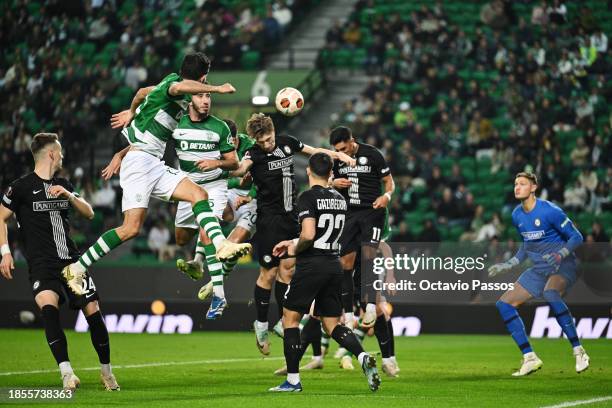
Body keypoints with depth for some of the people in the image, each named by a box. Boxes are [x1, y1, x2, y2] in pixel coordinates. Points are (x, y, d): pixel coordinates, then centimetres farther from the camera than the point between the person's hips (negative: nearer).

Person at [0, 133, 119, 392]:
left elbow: (89, 213, 15)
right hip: (41, 263, -5)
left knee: (93, 311, -1)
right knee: (48, 306, -30)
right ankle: (66, 373, -32)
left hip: (72, 260, 5)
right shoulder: (21, 187, -1)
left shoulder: (63, 185, 16)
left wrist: (69, 195, -3)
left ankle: (106, 371, 20)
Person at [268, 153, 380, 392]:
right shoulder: (339, 199, 12)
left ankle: (293, 380, 7)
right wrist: (293, 242, 24)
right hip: (334, 266, 7)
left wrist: (295, 249, -2)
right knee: (333, 325, 12)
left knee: (290, 318, 7)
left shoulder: (308, 197, -12)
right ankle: (363, 357, -14)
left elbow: (308, 235, -23)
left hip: (311, 266, -7)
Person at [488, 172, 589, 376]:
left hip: (563, 267, -8)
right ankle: (530, 358, 2)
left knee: (550, 293, -39)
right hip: (539, 269, 8)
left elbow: (576, 237, -12)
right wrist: (507, 265, 16)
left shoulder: (549, 211, -15)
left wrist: (559, 255, -27)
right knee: (504, 304, -1)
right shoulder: (517, 215, 7)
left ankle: (578, 352, -32)